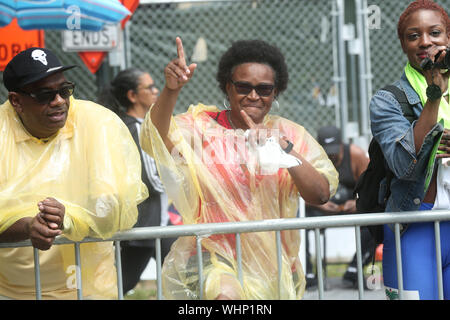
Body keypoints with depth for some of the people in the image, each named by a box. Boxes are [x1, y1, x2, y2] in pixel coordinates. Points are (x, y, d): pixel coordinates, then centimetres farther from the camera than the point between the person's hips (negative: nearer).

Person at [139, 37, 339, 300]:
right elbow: (156, 140, -19)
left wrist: (284, 148, -19)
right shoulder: (202, 126, 1)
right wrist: (171, 90, -35)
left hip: (272, 261, 4)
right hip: (212, 253, -3)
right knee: (226, 293, -31)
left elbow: (321, 194, -6)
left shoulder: (291, 135, 7)